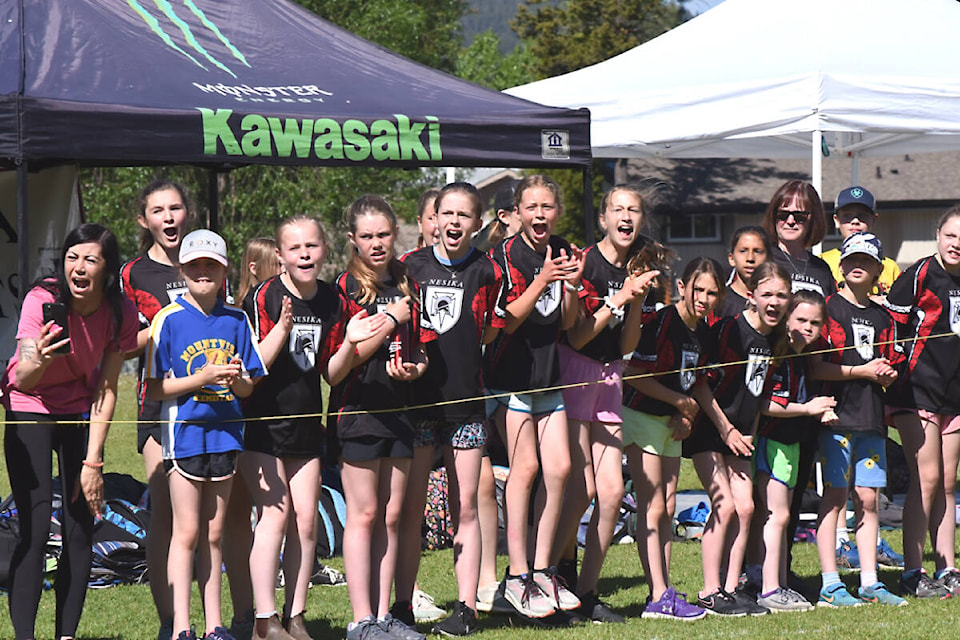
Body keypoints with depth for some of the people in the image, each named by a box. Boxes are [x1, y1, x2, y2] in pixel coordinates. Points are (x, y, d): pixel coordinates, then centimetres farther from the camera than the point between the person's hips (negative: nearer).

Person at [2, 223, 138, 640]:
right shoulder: (42, 300, -26)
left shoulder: (120, 313, -16)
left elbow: (106, 389, -11)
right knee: (36, 531, -15)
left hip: (81, 411, 3)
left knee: (80, 531, -3)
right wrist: (39, 360, -60)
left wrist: (92, 462, -14)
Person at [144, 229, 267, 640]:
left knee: (213, 534, 9)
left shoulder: (236, 320, 7)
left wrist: (237, 379, -12)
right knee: (187, 531, -5)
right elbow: (154, 389, -7)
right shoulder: (169, 319, -4)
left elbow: (248, 387, 11)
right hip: (183, 432, -4)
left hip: (225, 432, 4)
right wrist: (202, 378, -18)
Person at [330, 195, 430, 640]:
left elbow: (421, 348, 20)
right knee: (364, 514, -5)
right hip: (357, 412, -6)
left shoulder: (407, 286, 12)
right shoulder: (346, 288, -7)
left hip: (399, 411, 6)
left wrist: (415, 369, -2)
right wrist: (389, 320, -16)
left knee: (391, 515, 7)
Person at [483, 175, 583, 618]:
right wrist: (543, 280, -24)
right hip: (511, 376, -6)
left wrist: (572, 286, -10)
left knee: (560, 469, 0)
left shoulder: (564, 253, 8)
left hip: (549, 376, 6)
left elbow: (567, 323, 8)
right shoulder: (504, 256, -9)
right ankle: (517, 577, -6)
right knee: (525, 468, -11)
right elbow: (506, 321, -15)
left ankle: (542, 569, 10)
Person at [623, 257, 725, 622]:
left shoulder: (703, 330, 6)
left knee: (668, 508, 8)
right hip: (642, 416, -8)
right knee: (652, 507, -10)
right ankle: (658, 598, -12)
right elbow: (634, 374, -21)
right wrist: (681, 401, -12)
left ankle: (664, 592, 11)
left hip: (671, 423, 8)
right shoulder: (663, 322, -18)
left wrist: (685, 417, 0)